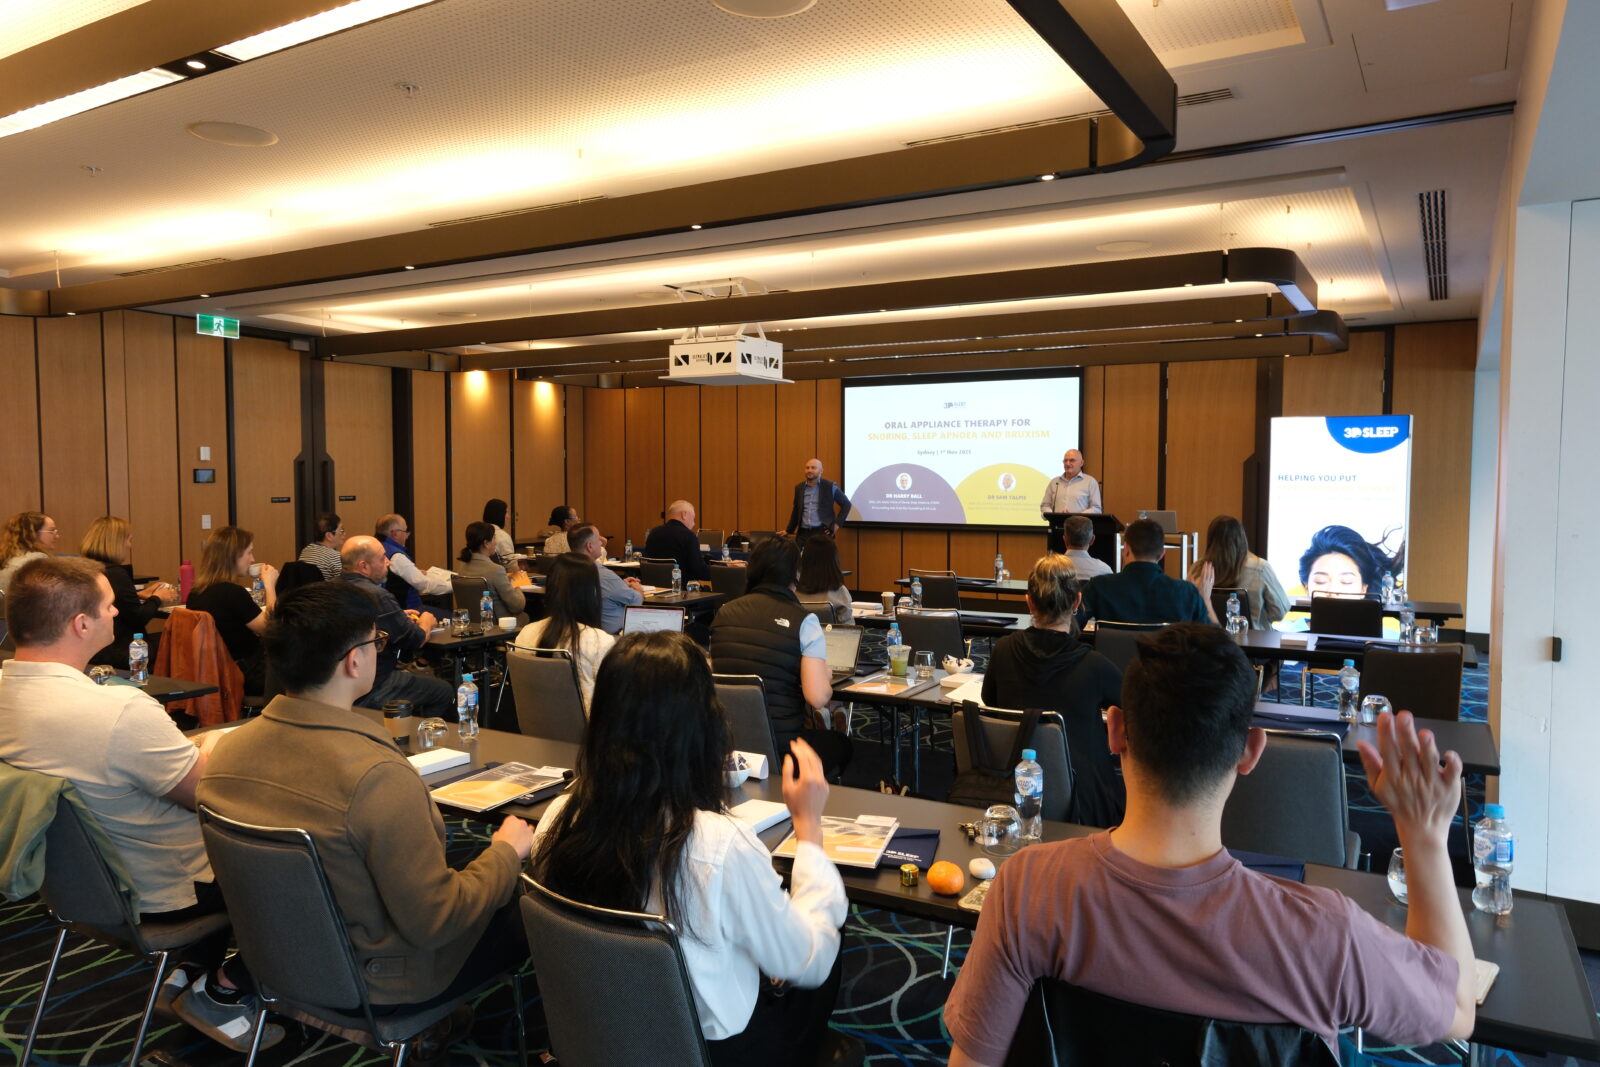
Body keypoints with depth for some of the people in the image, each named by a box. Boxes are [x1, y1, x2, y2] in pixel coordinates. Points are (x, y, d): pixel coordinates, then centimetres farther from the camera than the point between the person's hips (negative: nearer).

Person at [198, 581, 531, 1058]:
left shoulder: (229, 749, -11)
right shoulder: (378, 776, -34)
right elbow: (434, 923, -27)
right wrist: (507, 851, -11)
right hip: (378, 985, -7)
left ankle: (441, 1019, 29)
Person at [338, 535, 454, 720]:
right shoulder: (378, 596, -23)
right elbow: (415, 641, -12)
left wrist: (400, 618, 16)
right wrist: (426, 624, 10)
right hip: (369, 692, -9)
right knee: (443, 691, 5)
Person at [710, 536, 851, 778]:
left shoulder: (725, 612, 2)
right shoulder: (803, 620, -11)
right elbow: (818, 697, -18)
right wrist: (826, 678, 6)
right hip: (780, 743, -5)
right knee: (841, 744, 29)